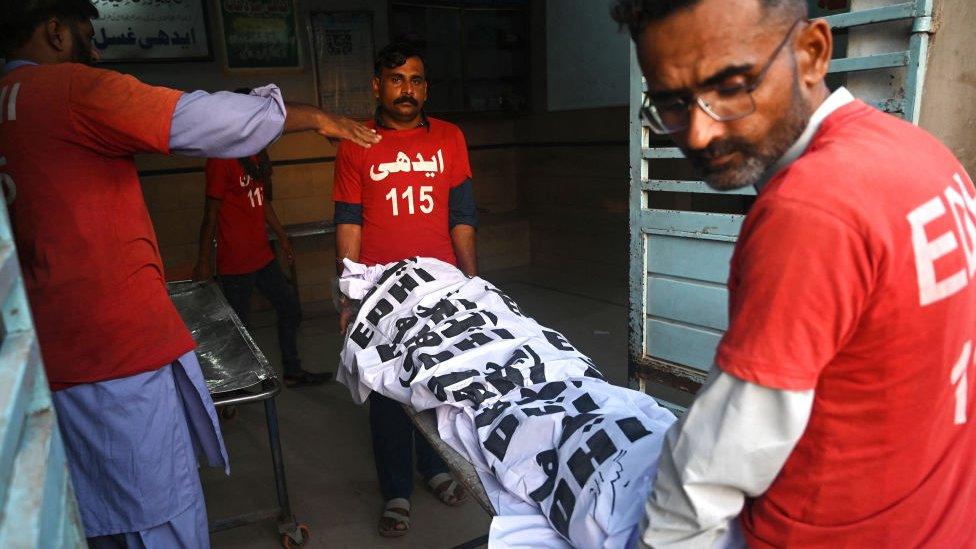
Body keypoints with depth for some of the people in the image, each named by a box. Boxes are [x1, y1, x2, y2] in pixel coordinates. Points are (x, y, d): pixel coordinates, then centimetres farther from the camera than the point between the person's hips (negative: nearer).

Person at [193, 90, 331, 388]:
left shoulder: (258, 154, 11)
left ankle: (293, 371, 30)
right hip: (236, 262, -9)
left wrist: (282, 237, 22)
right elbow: (211, 211, -14)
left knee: (290, 308, 16)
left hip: (262, 255, 9)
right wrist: (203, 260, -11)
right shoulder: (222, 158, -15)